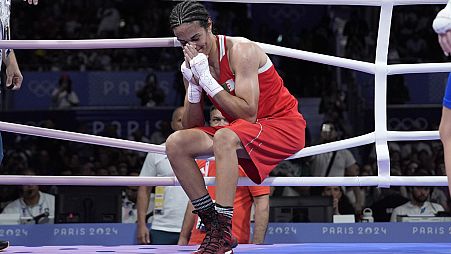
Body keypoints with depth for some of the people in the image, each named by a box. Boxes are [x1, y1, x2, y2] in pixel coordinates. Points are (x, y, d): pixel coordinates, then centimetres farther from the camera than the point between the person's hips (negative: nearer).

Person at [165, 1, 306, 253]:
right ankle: (213, 225, -11)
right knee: (176, 143, -11)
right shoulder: (192, 65, 3)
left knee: (224, 137, -36)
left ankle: (224, 233, -37)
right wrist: (193, 85, -15)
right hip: (242, 134, 8)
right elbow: (192, 127, 0)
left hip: (284, 125, -7)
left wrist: (207, 79, -26)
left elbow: (248, 114, -26)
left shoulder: (241, 50, -18)